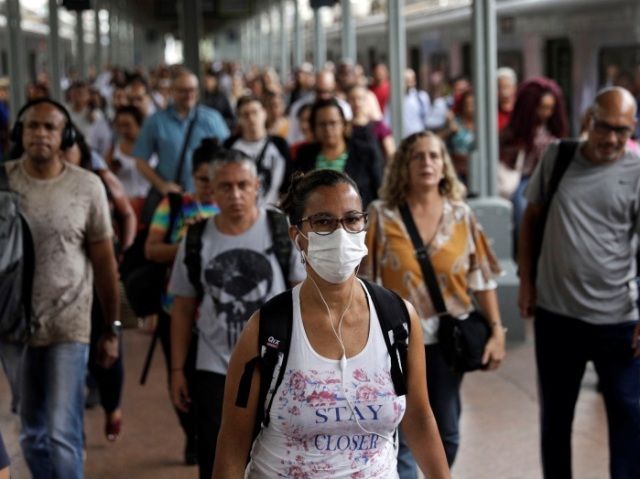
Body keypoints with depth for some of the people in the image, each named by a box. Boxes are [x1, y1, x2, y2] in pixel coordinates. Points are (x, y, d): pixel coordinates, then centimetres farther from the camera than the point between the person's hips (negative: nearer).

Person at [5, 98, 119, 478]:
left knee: (62, 435, -7)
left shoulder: (87, 187, -3)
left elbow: (104, 262, 3)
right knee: (32, 435, 11)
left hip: (68, 327, -2)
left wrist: (112, 328, 4)